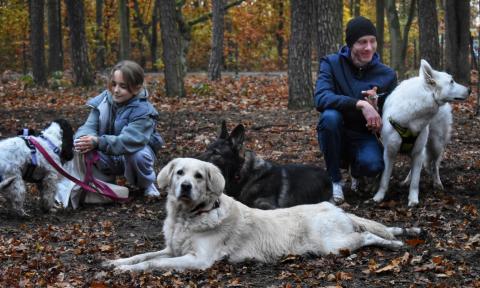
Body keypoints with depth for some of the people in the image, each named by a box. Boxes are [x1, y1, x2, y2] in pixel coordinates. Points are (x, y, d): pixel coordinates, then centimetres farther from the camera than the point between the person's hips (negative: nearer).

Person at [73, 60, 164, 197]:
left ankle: (147, 185, -4)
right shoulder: (103, 101, -9)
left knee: (138, 155, -37)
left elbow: (128, 141, -37)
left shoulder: (143, 111, -24)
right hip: (108, 157, 3)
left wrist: (98, 142, -51)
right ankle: (105, 179, 4)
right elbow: (90, 126, -15)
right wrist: (85, 138, -41)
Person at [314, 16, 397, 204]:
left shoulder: (387, 75, -4)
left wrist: (375, 106, -23)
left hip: (363, 137, 1)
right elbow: (321, 98, -28)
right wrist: (360, 104, -40)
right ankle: (334, 179, -14)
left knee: (373, 165, -32)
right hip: (337, 135, -1)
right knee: (330, 115, -34)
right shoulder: (331, 63, -9)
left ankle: (355, 169, 9)